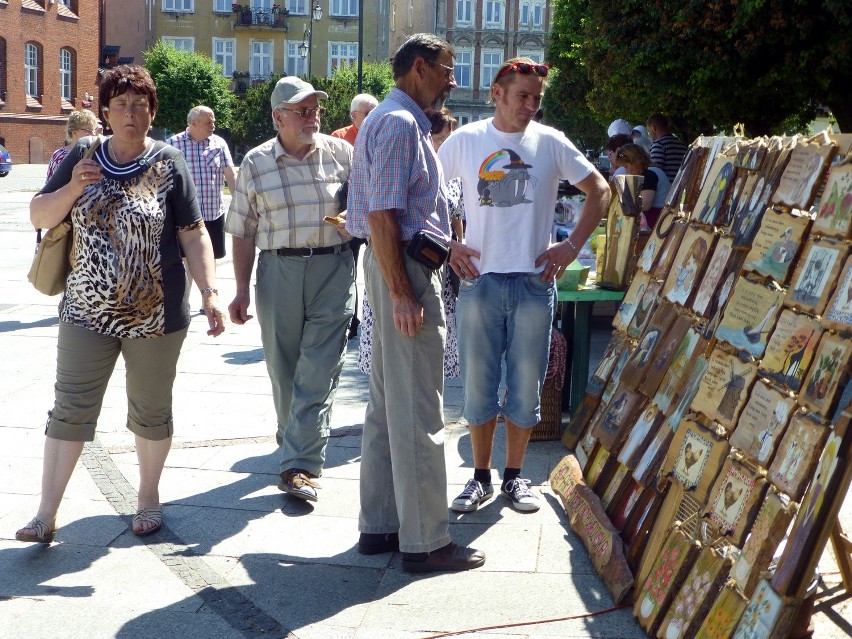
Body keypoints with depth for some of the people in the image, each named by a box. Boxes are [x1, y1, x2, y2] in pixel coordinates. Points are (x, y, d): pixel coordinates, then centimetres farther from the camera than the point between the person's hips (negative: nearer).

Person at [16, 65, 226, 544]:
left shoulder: (168, 164, -3)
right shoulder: (83, 157, 5)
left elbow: (194, 237, -5)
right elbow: (39, 216, 7)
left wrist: (212, 294, -15)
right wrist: (73, 188, -12)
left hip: (154, 315, -2)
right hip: (87, 311, 2)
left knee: (151, 410, 11)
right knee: (70, 410, 3)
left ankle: (150, 499, 30)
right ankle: (47, 514, 10)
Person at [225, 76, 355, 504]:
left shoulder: (341, 154, 5)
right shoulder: (256, 163, 5)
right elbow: (243, 232, 7)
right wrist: (242, 290, 3)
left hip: (334, 268, -1)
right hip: (279, 270, 1)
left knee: (319, 369, -7)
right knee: (283, 368, 9)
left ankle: (299, 465, -7)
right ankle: (298, 446, 28)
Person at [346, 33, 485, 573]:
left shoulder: (398, 121, 18)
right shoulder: (400, 124, -14)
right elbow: (382, 215, -21)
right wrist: (403, 295, -23)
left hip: (404, 265, 11)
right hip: (406, 269, -11)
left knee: (388, 402, 13)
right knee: (417, 409, -5)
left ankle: (380, 525, 21)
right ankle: (424, 540, 2)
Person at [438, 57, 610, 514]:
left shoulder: (551, 143, 4)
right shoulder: (465, 141, 3)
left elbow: (599, 191, 10)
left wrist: (572, 246, 1)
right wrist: (447, 245, -1)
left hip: (534, 282, 0)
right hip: (479, 280, 0)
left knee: (526, 386, 6)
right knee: (478, 384, 5)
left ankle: (514, 477, 20)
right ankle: (480, 477, 18)